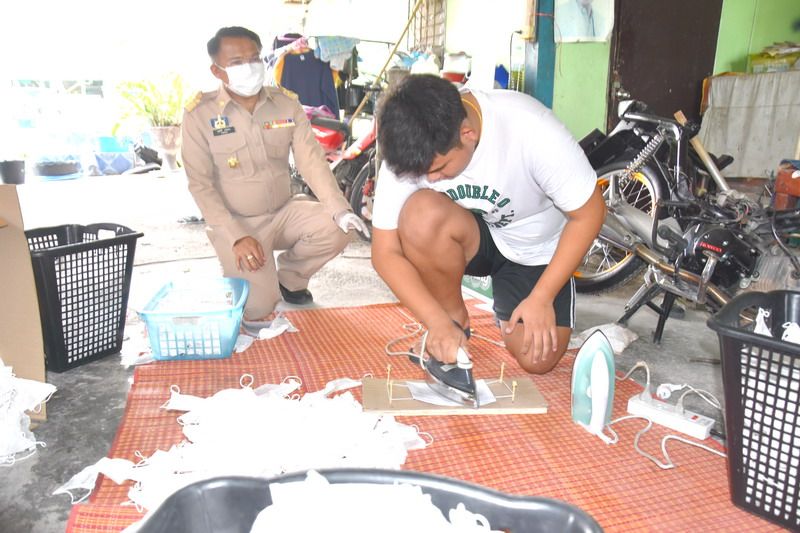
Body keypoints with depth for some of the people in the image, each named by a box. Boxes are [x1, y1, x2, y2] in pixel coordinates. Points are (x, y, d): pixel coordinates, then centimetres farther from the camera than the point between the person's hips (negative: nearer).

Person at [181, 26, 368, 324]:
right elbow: (200, 184, -11)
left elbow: (312, 161, -8)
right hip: (234, 222, -3)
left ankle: (288, 276, 7)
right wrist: (237, 237, -21)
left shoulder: (287, 105, -1)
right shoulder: (200, 114, -11)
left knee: (333, 230, -23)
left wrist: (340, 209, -24)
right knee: (258, 309, -17)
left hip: (283, 212, 4)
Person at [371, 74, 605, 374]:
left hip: (536, 249, -1)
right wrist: (438, 322, -31)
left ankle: (505, 303, 18)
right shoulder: (409, 152, -25)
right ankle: (455, 319, -7)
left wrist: (541, 298, -21)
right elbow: (386, 252, -21)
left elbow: (589, 213, -19)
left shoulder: (532, 130, -32)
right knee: (420, 214, -33)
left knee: (537, 360, -14)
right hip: (473, 237, 1)